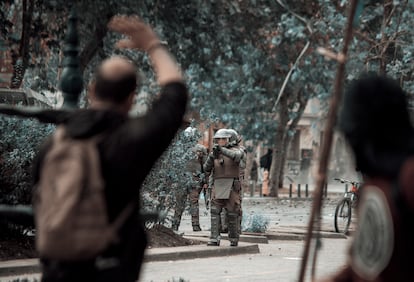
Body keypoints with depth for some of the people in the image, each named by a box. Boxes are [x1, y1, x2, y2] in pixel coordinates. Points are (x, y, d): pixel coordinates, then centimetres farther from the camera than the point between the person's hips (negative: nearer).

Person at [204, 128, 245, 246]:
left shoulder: (235, 150, 1)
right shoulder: (214, 153, 12)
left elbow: (236, 156, -25)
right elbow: (207, 170, 6)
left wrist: (222, 150, -37)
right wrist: (211, 157, -12)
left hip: (231, 187, -3)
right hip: (218, 187, 3)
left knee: (232, 214, 1)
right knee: (215, 212, -9)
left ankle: (234, 239, 15)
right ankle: (214, 239, -11)